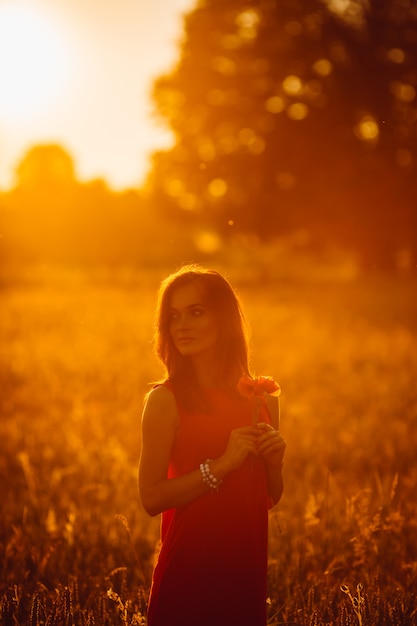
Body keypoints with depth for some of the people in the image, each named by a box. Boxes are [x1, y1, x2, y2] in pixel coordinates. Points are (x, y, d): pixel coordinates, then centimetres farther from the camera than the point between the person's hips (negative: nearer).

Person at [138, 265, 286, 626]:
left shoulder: (254, 397, 7)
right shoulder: (166, 399, -8)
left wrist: (275, 461, -5)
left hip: (247, 569, 5)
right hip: (189, 574, -5)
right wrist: (222, 464, -22)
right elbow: (152, 497, -16)